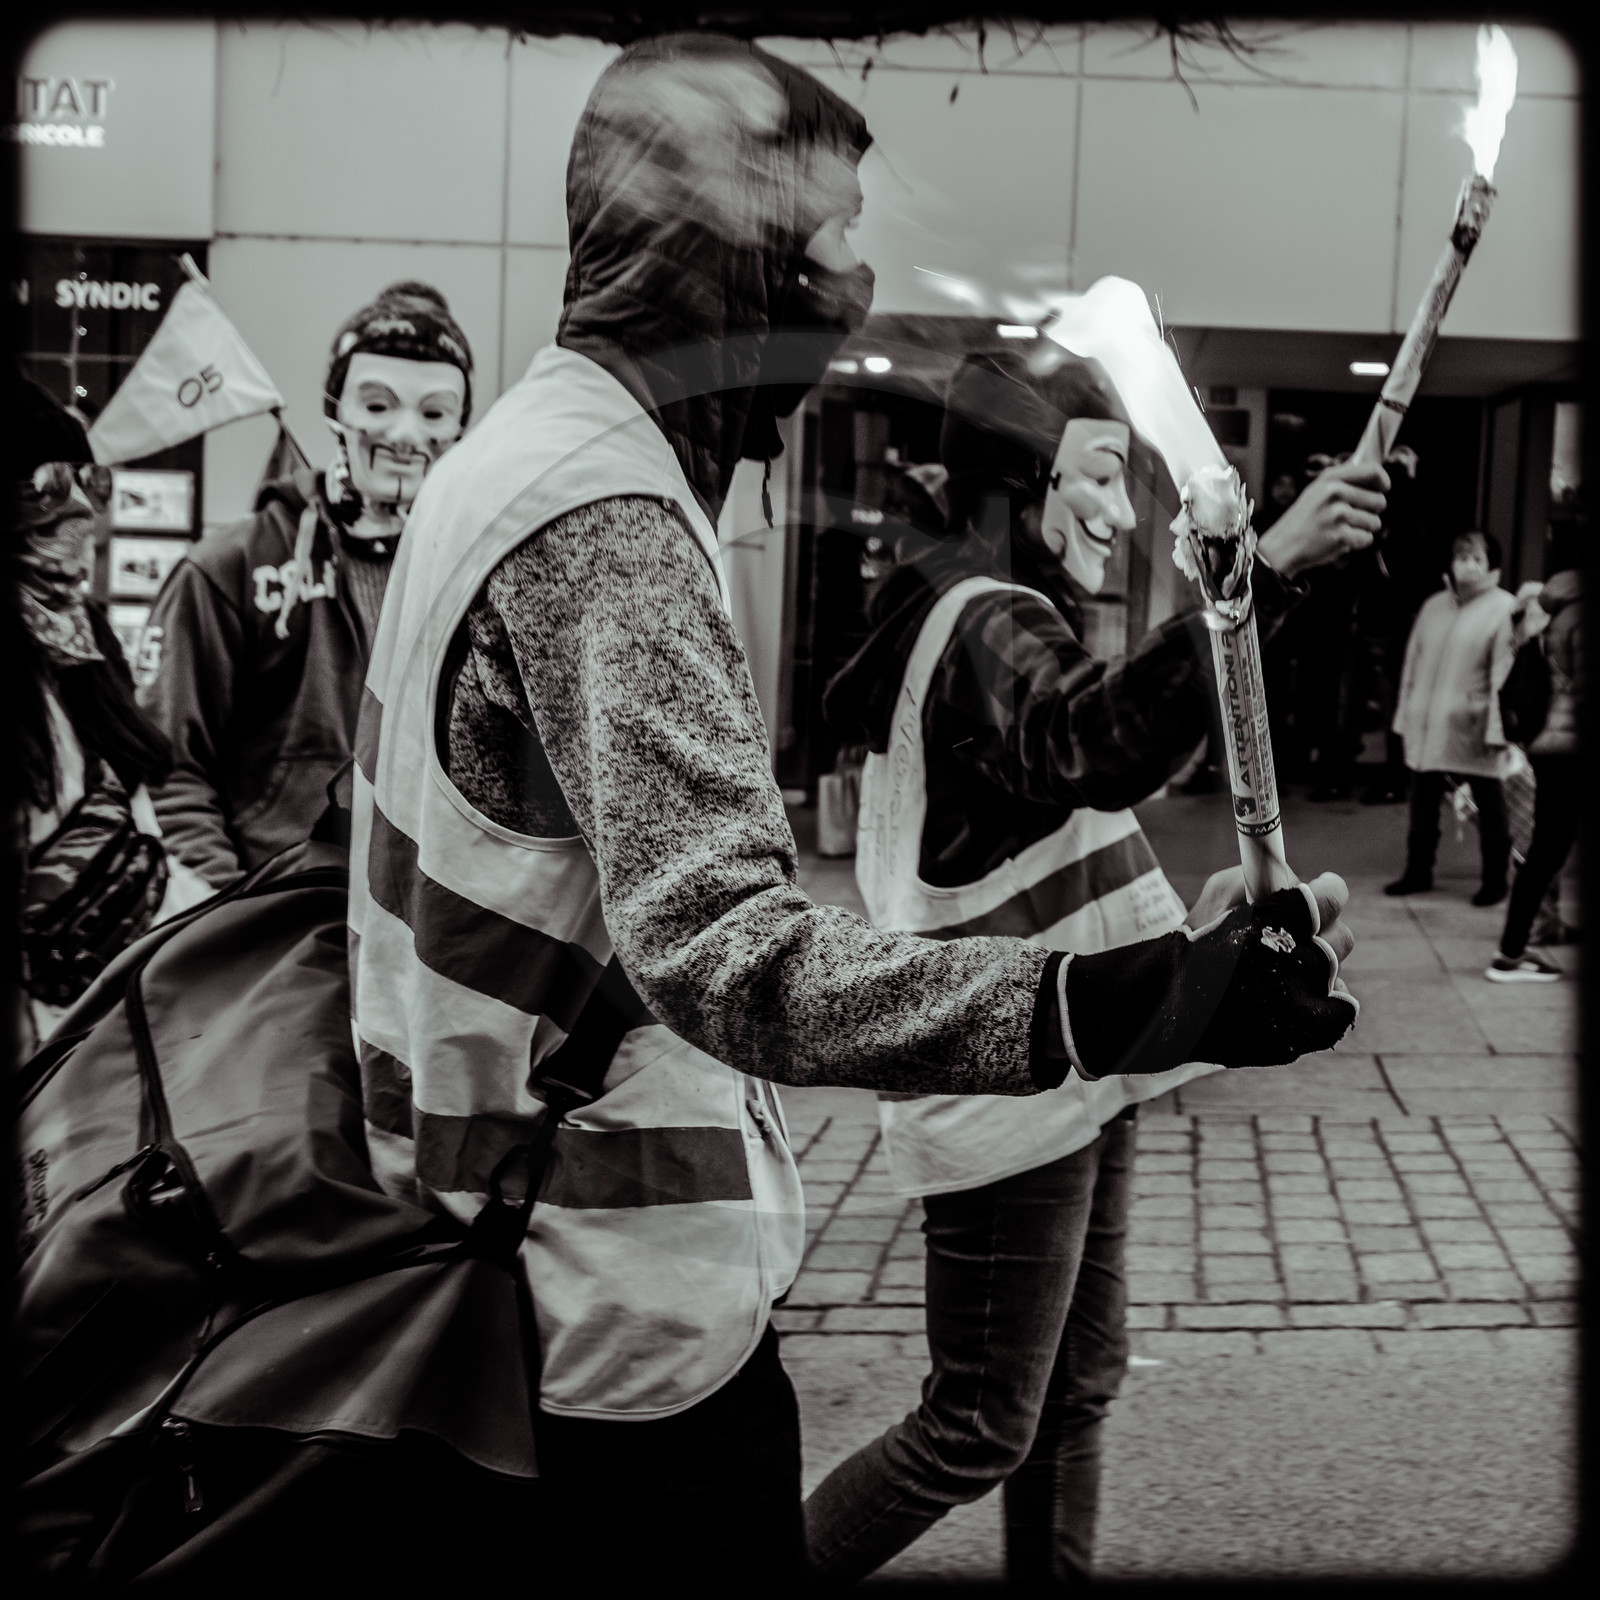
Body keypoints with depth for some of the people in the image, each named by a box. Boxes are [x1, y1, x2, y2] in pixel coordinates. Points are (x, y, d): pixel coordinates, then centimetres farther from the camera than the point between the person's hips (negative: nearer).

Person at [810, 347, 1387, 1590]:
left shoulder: (978, 618, 15)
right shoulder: (985, 627, -18)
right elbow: (1101, 745, -42)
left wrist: (1173, 914, 13)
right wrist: (1263, 570, -51)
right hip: (1009, 1090, -10)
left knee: (1078, 1390, 17)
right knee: (980, 1433, 0)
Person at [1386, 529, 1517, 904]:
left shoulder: (1504, 610, -4)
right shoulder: (1433, 606, 14)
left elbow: (1504, 675, -10)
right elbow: (1413, 662, 16)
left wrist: (1496, 728, -15)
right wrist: (1405, 713, 11)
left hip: (1472, 730, -5)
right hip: (1426, 728, 5)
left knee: (1489, 805, 3)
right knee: (1422, 803, 11)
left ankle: (1495, 880, 12)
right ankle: (1418, 871, 23)